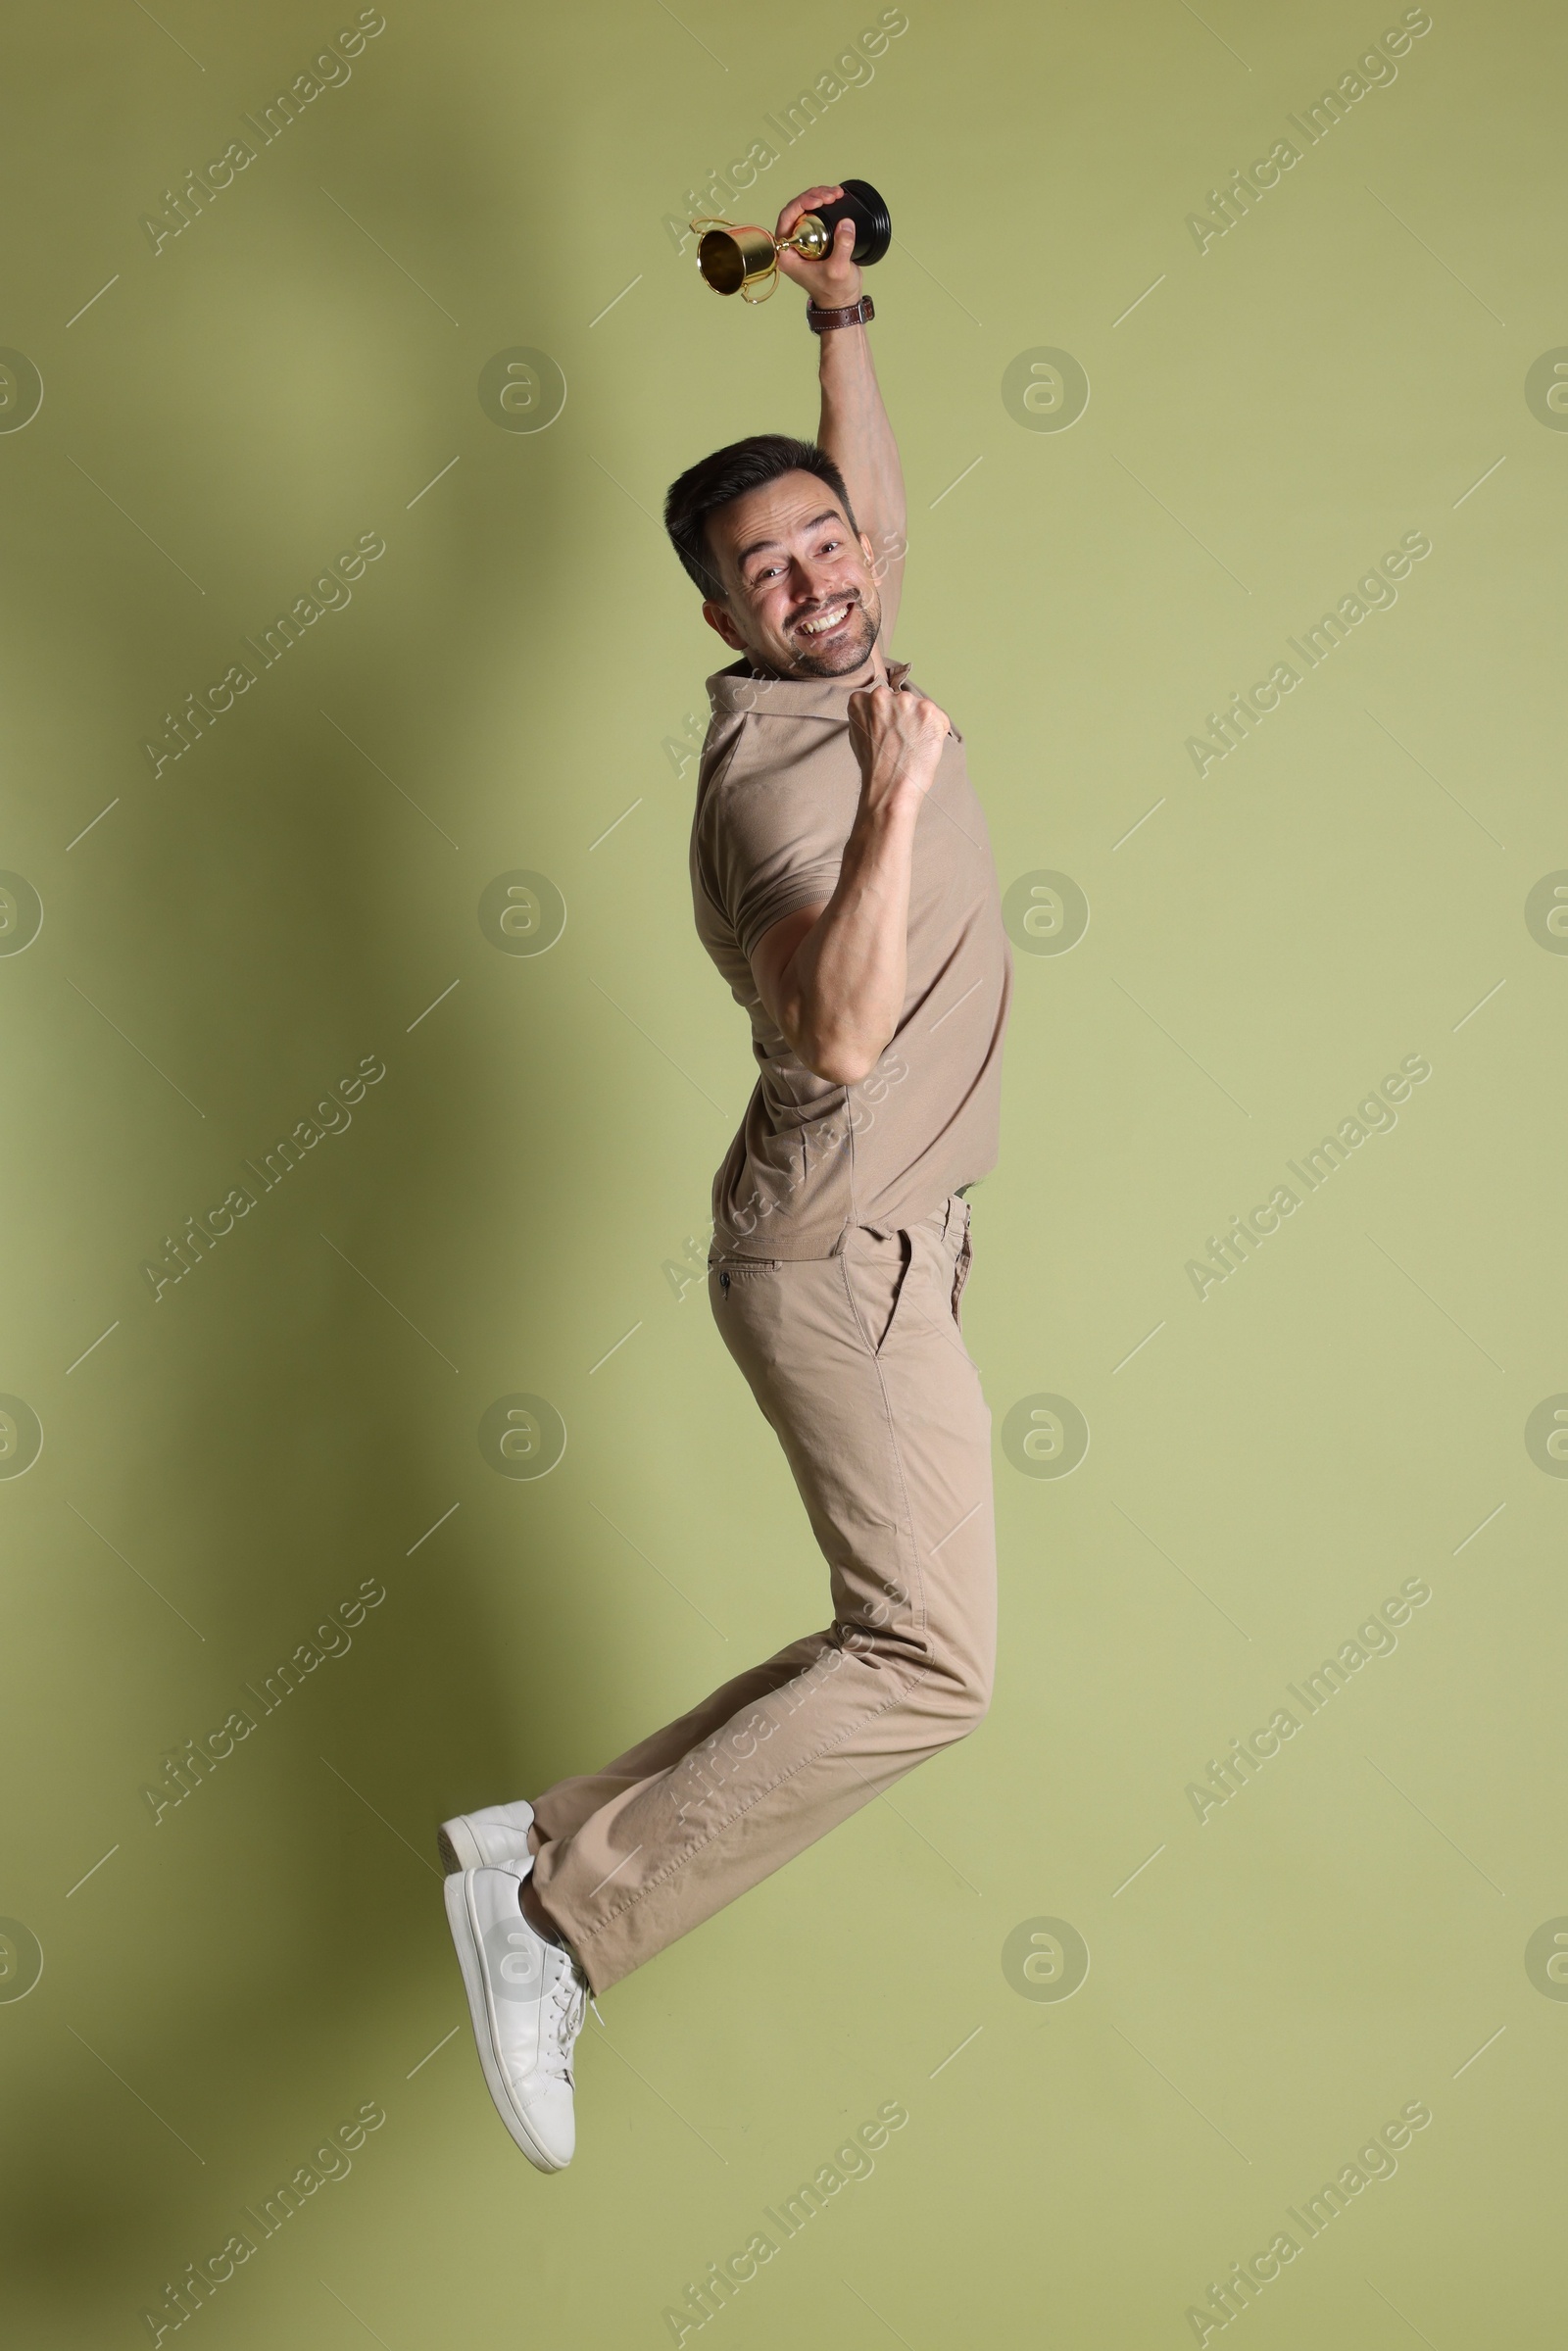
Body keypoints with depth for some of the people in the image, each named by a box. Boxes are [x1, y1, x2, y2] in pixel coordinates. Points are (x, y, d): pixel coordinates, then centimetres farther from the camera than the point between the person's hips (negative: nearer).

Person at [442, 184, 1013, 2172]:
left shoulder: (845, 683, 12)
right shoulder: (772, 768, -16)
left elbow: (881, 507, 33)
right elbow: (839, 1033, -30)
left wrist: (841, 315, 30)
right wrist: (896, 795, -31)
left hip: (880, 1248, 10)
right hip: (841, 1247, -10)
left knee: (894, 1648, 11)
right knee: (931, 1659, -15)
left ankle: (566, 1845, 14)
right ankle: (562, 1904, -10)